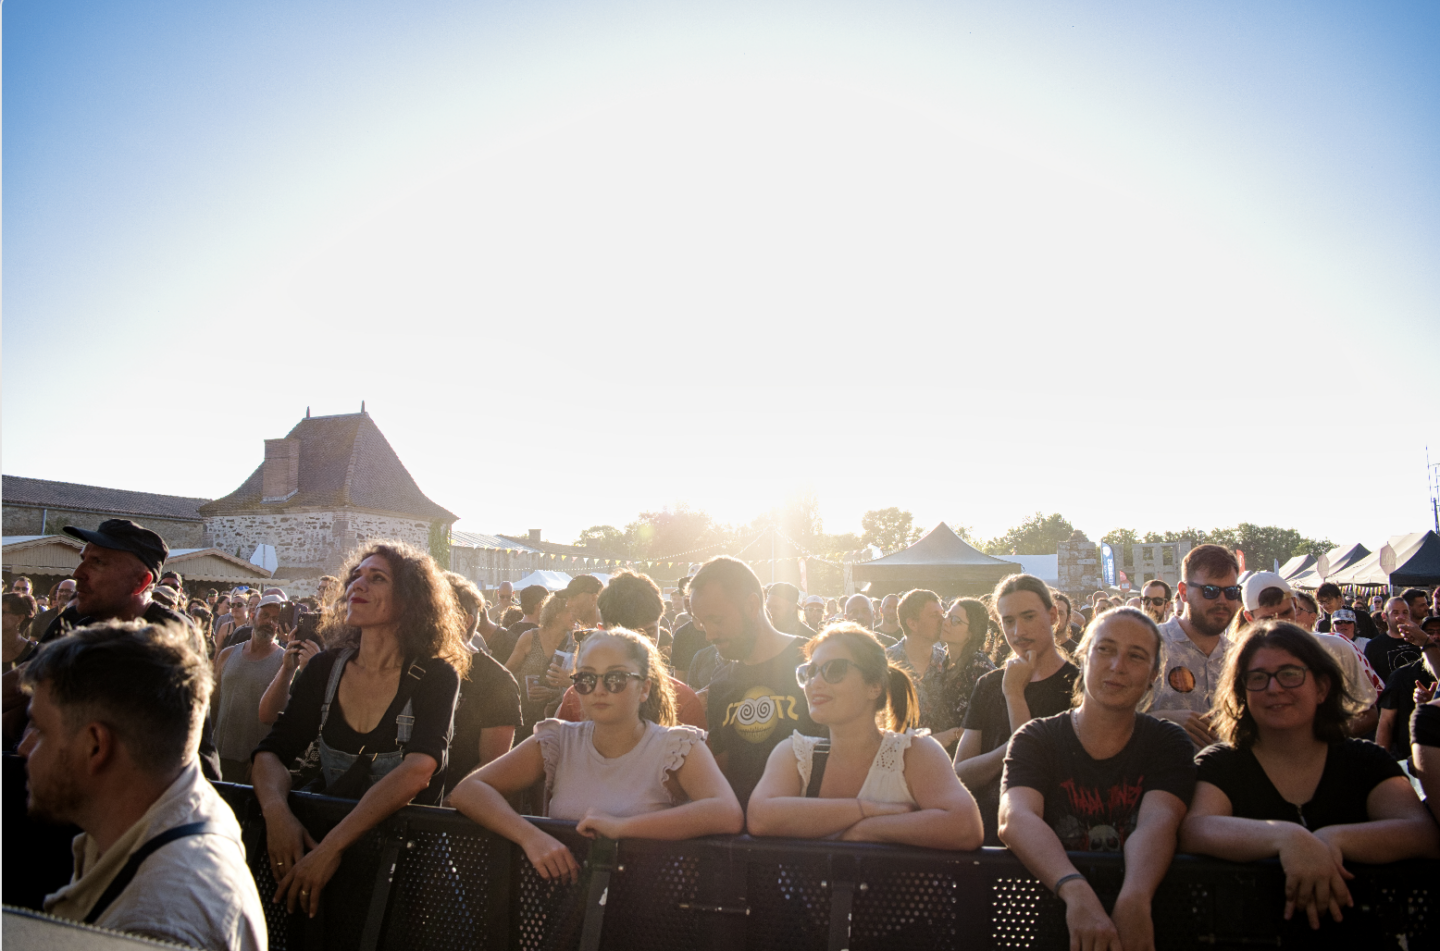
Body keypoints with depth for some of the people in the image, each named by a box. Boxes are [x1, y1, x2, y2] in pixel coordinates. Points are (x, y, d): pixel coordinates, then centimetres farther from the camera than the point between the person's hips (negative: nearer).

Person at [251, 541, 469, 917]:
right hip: (322, 835, 4)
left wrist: (331, 847, -28)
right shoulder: (325, 668, 5)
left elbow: (418, 770, -22)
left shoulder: (436, 675, -9)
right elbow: (271, 752, 1)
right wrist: (277, 812, -19)